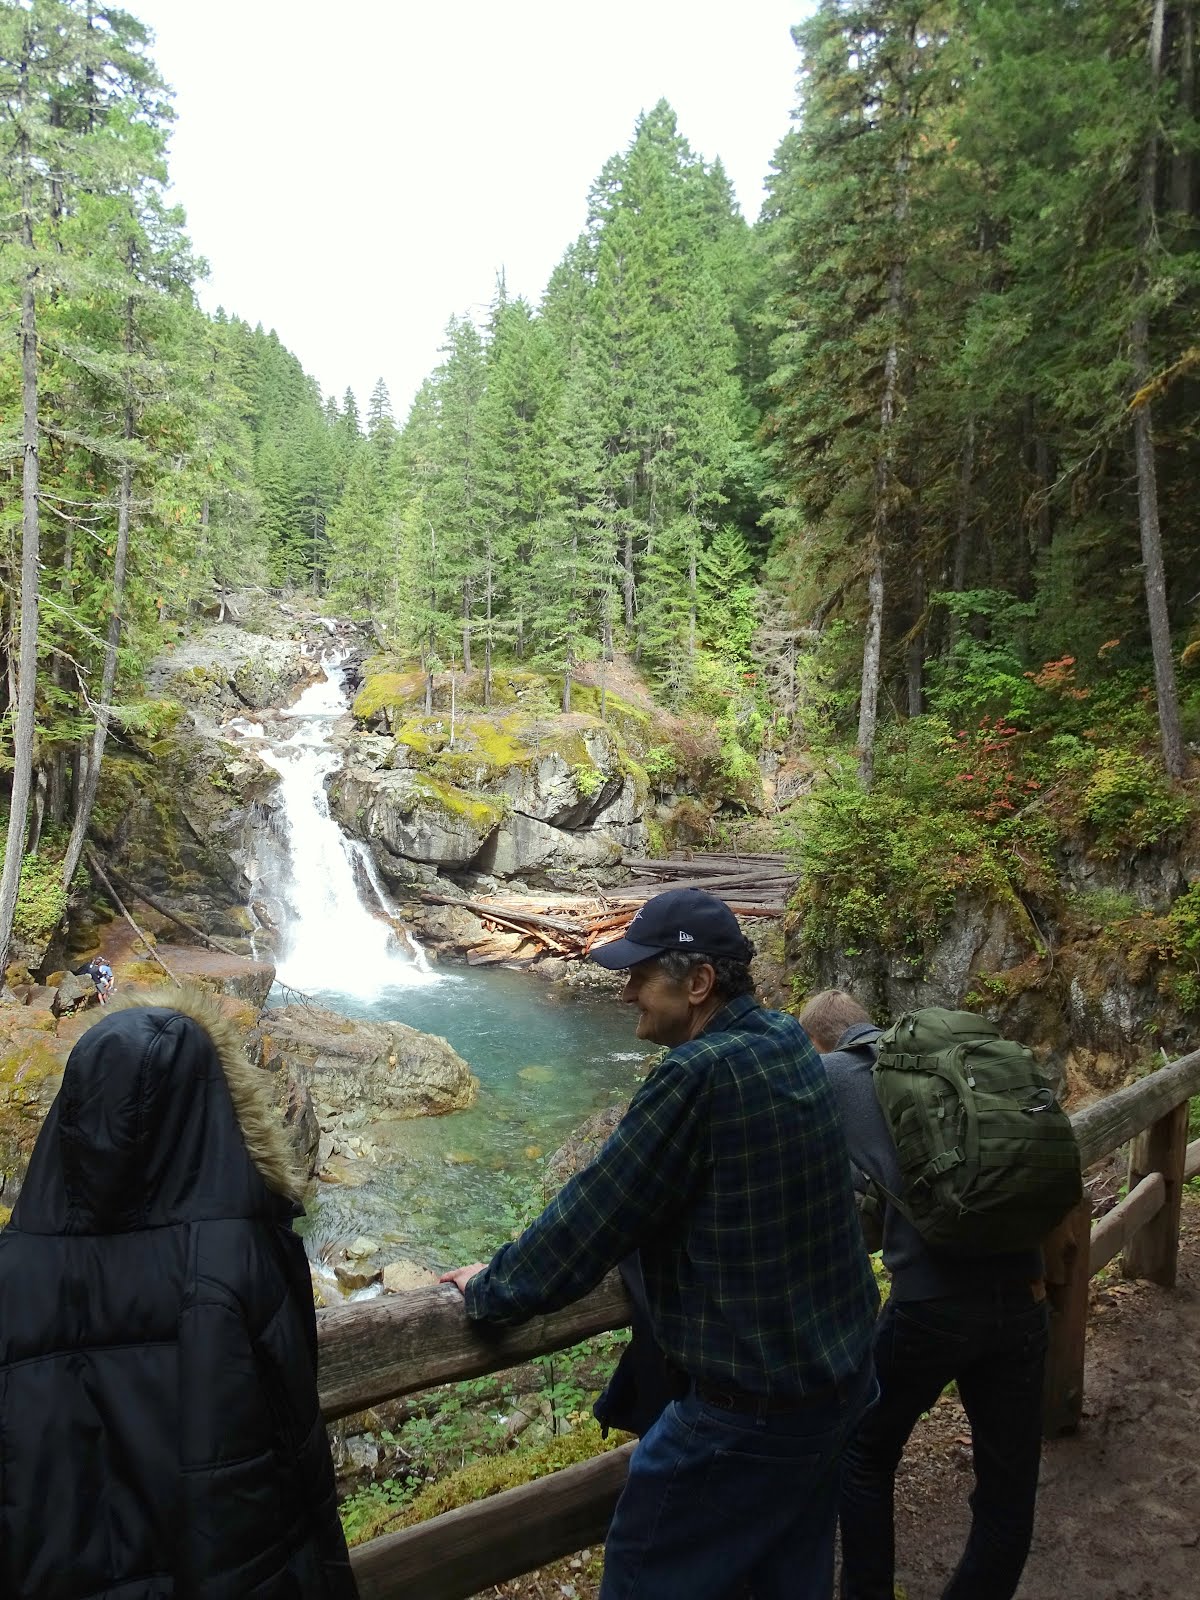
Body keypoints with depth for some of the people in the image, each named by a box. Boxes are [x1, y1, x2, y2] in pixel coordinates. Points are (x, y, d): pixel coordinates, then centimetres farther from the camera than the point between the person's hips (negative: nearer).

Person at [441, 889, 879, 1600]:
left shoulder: (701, 1071, -26)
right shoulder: (789, 1042, 0)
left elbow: (594, 1215, -19)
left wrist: (492, 1289, -3)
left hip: (751, 1407, -8)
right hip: (842, 1373, 8)